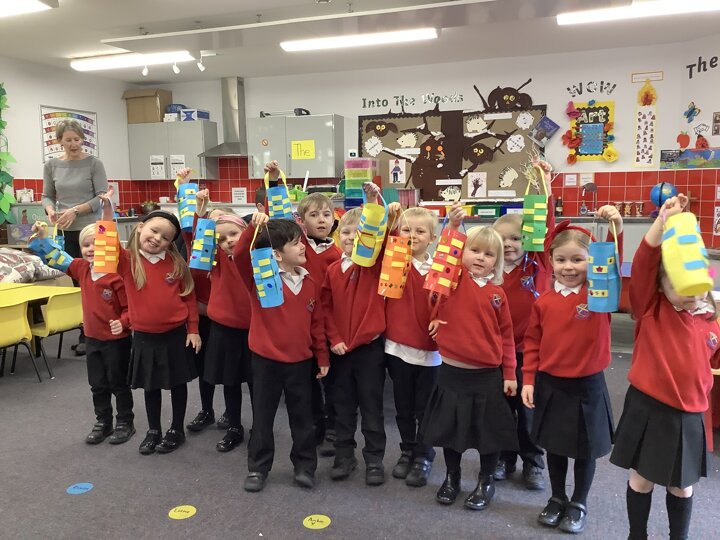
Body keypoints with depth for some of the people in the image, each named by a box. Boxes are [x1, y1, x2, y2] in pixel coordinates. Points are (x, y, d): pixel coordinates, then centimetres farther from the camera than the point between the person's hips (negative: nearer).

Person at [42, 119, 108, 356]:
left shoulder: (94, 163, -2)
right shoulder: (51, 165, 7)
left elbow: (102, 197, -6)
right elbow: (47, 195, 12)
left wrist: (76, 210, -18)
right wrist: (50, 210, -10)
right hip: (65, 232, 4)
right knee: (73, 280, 6)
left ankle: (87, 335, 6)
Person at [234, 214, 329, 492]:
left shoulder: (310, 283, 1)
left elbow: (317, 322, 7)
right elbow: (240, 255, -28)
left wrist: (322, 357, 10)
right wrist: (253, 228, -40)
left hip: (301, 361, 3)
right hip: (266, 360, -3)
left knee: (302, 417, 13)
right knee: (262, 417, 12)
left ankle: (305, 466, 30)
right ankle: (257, 468, 29)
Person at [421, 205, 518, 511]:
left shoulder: (497, 293, 0)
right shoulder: (454, 279, -1)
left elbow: (506, 335, 4)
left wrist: (509, 373, 4)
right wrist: (453, 225, -25)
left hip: (488, 374, 1)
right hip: (452, 370, 0)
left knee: (489, 429, 11)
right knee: (450, 427, 14)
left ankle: (486, 482, 32)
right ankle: (452, 477, 36)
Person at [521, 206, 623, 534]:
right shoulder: (544, 301, -3)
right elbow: (532, 343, 3)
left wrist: (616, 230, -38)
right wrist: (528, 380, 0)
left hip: (587, 385, -2)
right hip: (550, 384, 2)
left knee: (585, 449, 13)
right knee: (554, 446, 16)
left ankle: (579, 504, 34)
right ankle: (557, 499, 37)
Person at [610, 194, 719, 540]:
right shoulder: (650, 309, -9)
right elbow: (643, 264, -24)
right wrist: (663, 221, -33)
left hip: (689, 414, 3)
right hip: (647, 407, -2)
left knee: (682, 485, 18)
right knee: (641, 478, 13)